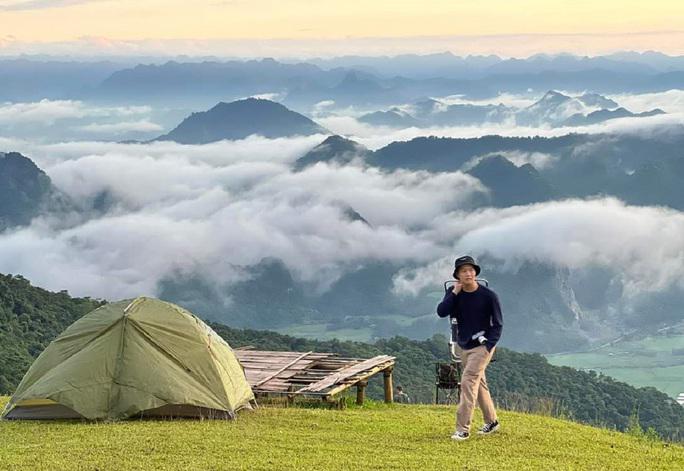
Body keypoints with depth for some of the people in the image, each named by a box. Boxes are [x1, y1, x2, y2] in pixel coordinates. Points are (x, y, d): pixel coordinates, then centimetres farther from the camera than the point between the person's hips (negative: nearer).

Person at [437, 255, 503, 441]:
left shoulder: (488, 296, -13)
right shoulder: (454, 293, -1)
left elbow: (498, 323, -7)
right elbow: (441, 312, -16)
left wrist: (489, 345, -16)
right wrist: (455, 293, -21)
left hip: (482, 346, -6)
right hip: (464, 346, 6)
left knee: (468, 381, -17)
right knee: (479, 383, 16)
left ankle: (463, 429, -18)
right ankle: (491, 422, 31)